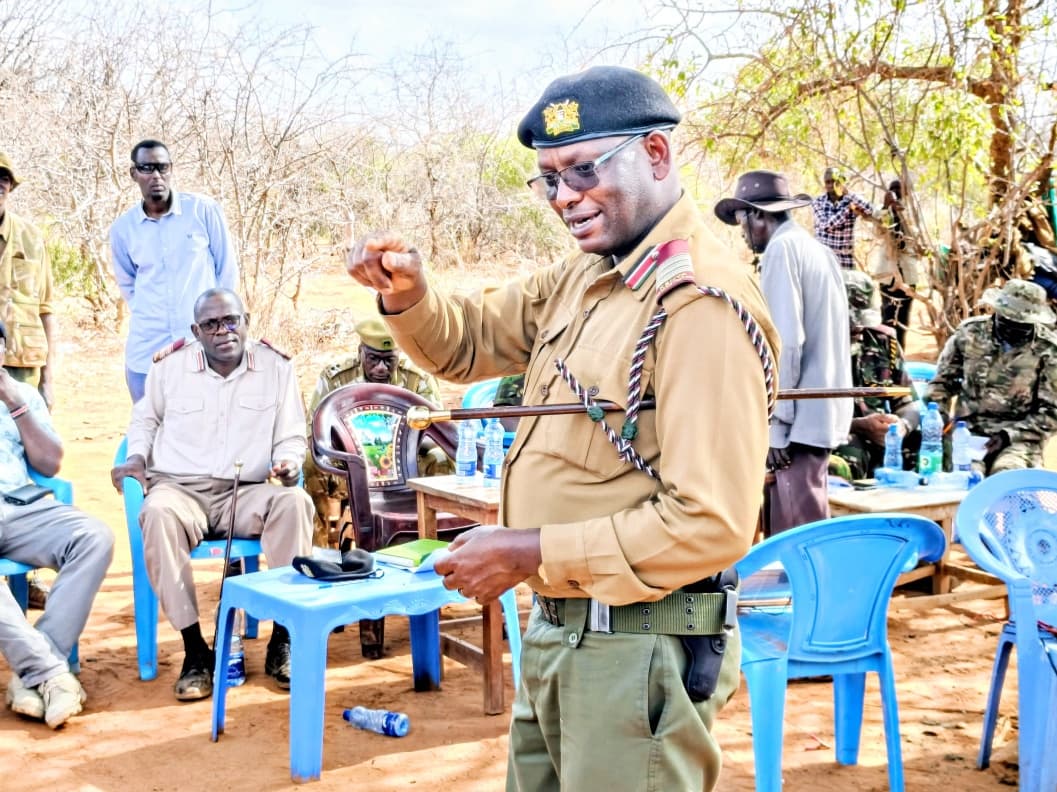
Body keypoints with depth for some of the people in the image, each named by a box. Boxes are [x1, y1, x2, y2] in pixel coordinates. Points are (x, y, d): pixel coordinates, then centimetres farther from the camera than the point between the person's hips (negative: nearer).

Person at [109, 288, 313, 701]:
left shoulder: (277, 367, 5)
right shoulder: (170, 367, 6)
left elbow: (291, 436, 12)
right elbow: (145, 417, 24)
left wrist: (288, 461, -9)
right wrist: (137, 455, 6)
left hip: (247, 493, 1)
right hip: (181, 488, 0)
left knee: (296, 502, -33)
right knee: (158, 514, -37)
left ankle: (282, 640, -25)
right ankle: (194, 649, -30)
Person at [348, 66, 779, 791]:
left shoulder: (700, 304, -22)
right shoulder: (584, 275, 8)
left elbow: (709, 525, -26)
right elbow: (471, 341, 18)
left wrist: (529, 553, -22)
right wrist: (408, 294, -5)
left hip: (637, 653, -9)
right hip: (558, 631, 9)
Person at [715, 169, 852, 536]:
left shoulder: (782, 249, -9)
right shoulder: (817, 249, 17)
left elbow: (785, 341, -17)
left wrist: (775, 423, -16)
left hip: (799, 418, -9)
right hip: (821, 413, 9)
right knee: (807, 531, 12)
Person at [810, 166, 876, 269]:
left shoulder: (850, 200, -1)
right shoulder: (818, 202, -1)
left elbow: (870, 211, -19)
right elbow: (826, 226, -15)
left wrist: (849, 195, -24)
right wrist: (848, 209, -19)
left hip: (844, 258, 0)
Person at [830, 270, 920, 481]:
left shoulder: (883, 341, 12)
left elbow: (908, 401, 13)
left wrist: (903, 425, -10)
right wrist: (859, 425, -20)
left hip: (882, 438, 6)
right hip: (836, 437, -6)